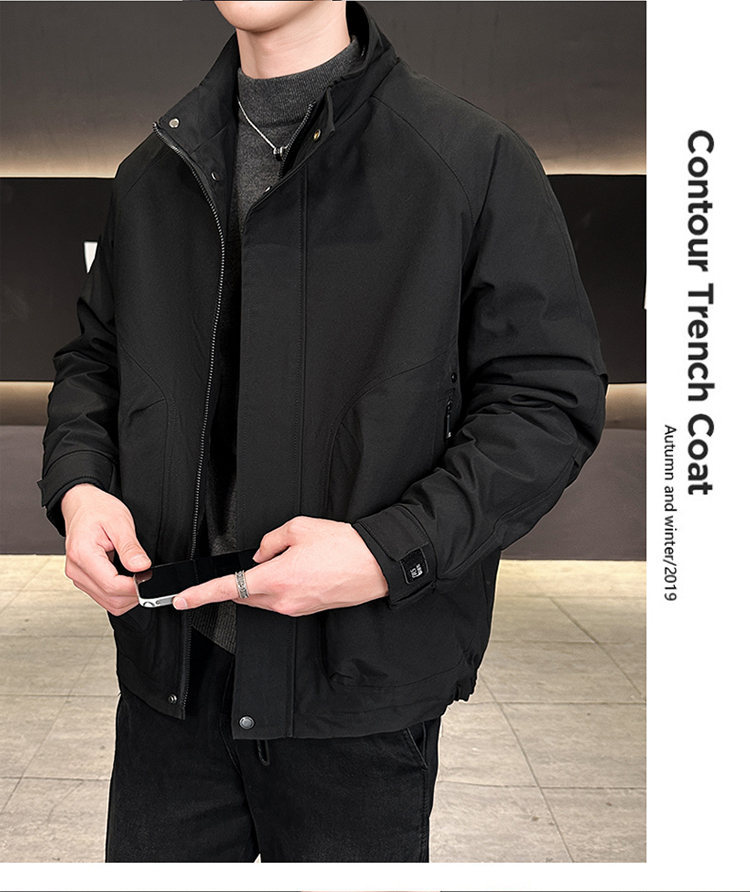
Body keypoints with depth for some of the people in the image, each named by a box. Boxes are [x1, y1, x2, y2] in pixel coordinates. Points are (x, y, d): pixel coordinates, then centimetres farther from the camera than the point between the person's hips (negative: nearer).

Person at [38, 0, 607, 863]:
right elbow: (93, 357, 20)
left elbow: (551, 401, -8)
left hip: (360, 687, -3)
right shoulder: (154, 171, 10)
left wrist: (391, 552, -19)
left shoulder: (477, 161, -7)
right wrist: (78, 484, -1)